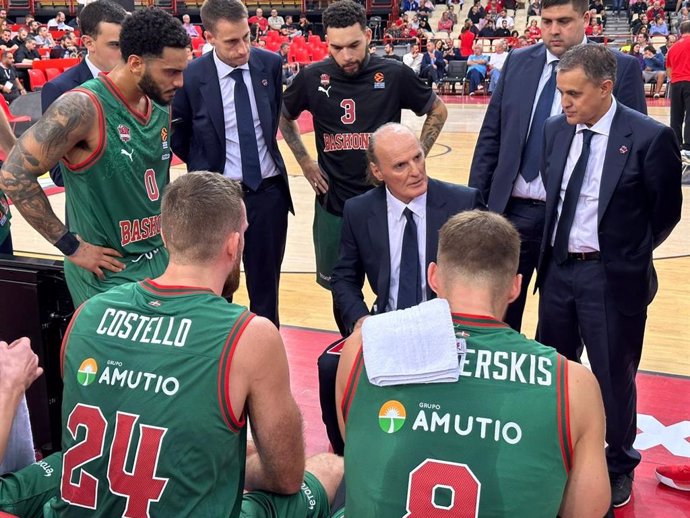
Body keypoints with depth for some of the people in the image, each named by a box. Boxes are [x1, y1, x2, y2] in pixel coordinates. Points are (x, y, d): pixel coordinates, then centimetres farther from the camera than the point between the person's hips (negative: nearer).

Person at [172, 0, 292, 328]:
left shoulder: (271, 64, -4)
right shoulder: (191, 78, -13)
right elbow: (178, 136, 2)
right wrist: (206, 170, 5)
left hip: (269, 190, 3)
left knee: (266, 283, 13)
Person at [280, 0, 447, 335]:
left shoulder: (394, 75, -8)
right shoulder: (312, 77, -4)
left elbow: (437, 111, 7)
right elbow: (284, 116, 15)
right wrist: (305, 162, 7)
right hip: (333, 202, 2)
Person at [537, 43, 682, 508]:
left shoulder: (650, 137, -14)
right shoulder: (556, 130, 2)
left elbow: (667, 211, -4)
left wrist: (630, 256, 3)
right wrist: (554, 248, 9)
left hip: (612, 277, -5)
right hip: (558, 268, 5)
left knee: (612, 377, 9)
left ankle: (618, 469, 32)